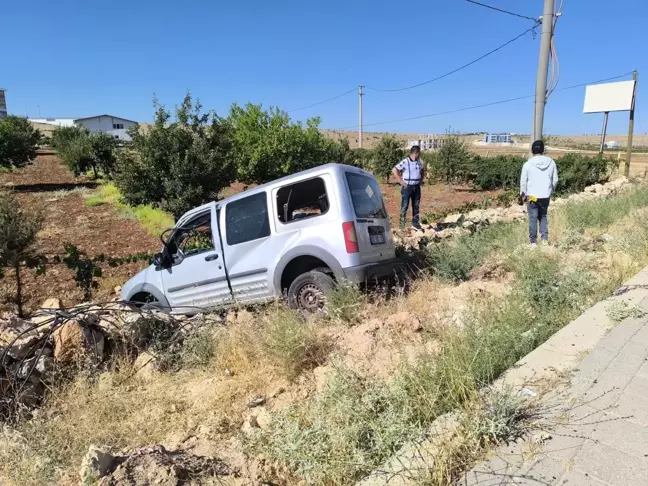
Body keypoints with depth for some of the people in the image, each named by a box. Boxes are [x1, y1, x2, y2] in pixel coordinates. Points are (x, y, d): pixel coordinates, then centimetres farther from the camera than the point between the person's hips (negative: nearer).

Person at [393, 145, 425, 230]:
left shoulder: (419, 162, 7)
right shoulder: (405, 162, -14)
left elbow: (423, 170, 26)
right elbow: (394, 170, -16)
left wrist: (421, 179, 13)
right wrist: (401, 181, -15)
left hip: (417, 187, 6)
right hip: (407, 187, -6)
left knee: (416, 206, 11)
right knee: (405, 206, -2)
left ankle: (415, 222, 21)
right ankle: (402, 223, 7)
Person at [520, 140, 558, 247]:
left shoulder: (528, 164, -12)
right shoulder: (551, 162, -3)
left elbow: (523, 181, -6)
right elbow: (555, 180, 4)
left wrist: (523, 194, 7)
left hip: (532, 196, -3)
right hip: (546, 196, 3)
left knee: (533, 218, 6)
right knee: (543, 216, 19)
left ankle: (533, 241, 10)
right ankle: (545, 238, 12)